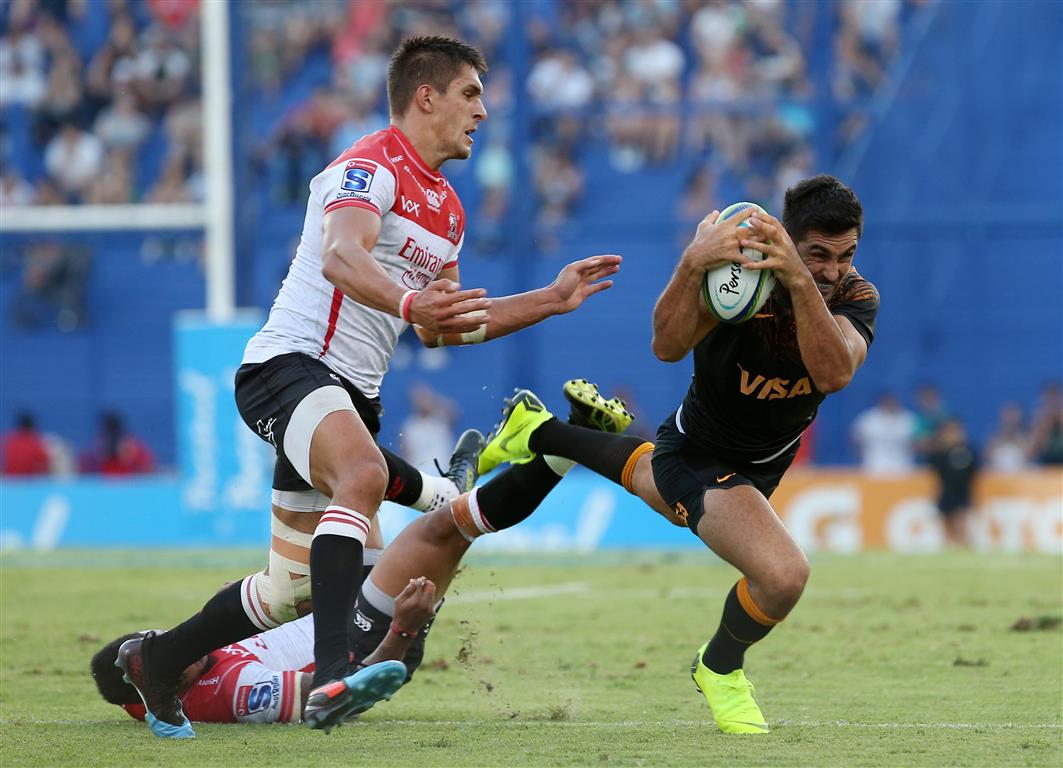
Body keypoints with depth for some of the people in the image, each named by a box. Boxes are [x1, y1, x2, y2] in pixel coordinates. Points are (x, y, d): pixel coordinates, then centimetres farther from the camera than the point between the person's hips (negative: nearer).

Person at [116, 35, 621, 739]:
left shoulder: (448, 208, 19)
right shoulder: (371, 167, -11)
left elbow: (441, 329, 26)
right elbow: (341, 257, -32)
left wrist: (551, 299, 22)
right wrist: (408, 302, -51)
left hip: (352, 391, 10)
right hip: (291, 363, -10)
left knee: (304, 585, 10)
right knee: (365, 473, -38)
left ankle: (158, 659, 28)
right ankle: (332, 672, -48)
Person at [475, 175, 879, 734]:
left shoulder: (855, 296, -20)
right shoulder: (739, 272, -31)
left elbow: (834, 372, -40)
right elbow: (668, 346, -43)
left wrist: (801, 281, -54)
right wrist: (692, 265, -59)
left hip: (763, 465, 6)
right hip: (700, 453, -6)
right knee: (784, 573, -28)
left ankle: (534, 430, 63)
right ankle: (720, 668, 6)